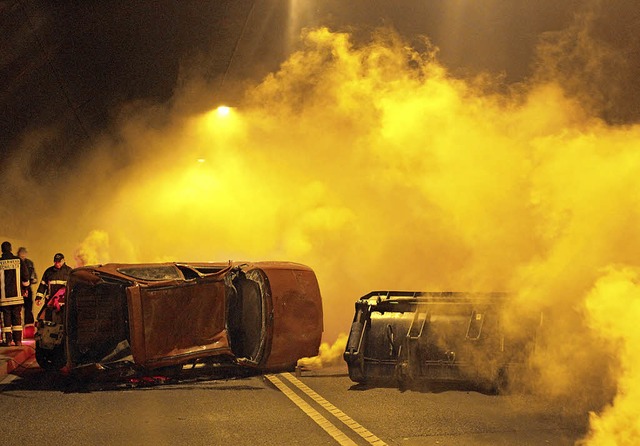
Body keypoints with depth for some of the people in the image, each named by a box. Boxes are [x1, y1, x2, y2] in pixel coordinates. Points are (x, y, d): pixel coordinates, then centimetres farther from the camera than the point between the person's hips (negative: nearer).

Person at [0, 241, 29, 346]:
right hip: (17, 294, 1)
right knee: (17, 317, 7)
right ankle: (18, 340, 6)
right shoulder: (18, 260, 0)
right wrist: (25, 289, 18)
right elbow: (25, 276, 2)